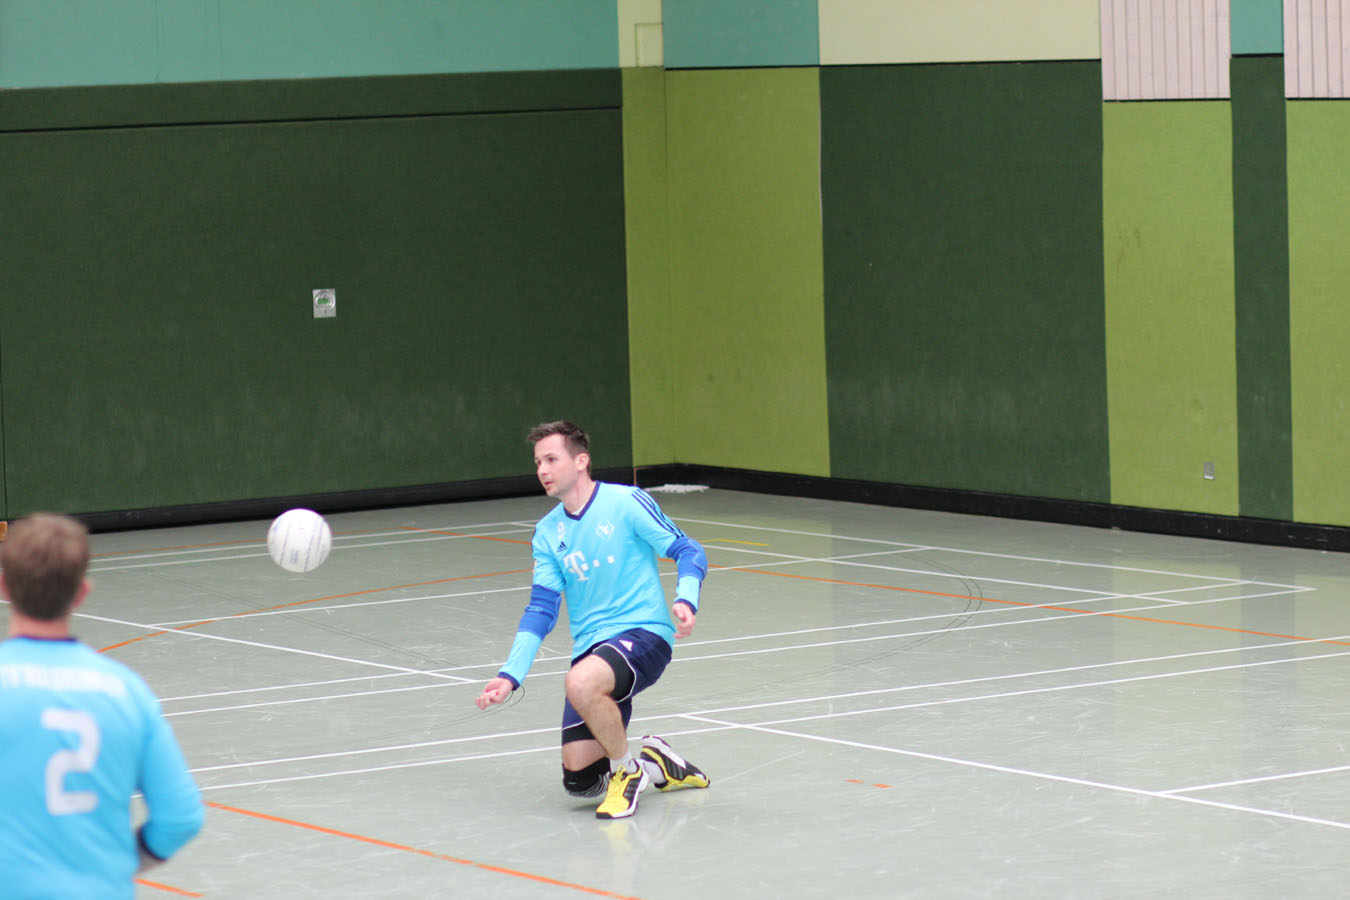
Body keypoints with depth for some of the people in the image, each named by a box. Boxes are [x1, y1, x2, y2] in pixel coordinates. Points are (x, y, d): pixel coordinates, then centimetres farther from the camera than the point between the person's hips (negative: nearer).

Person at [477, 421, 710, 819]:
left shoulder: (625, 502, -4)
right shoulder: (547, 533, 12)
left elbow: (688, 551, -5)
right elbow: (540, 610, 9)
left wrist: (685, 600, -25)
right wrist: (510, 675, -3)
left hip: (643, 633, -6)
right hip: (591, 648, 6)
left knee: (581, 682, -38)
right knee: (579, 781, -3)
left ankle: (628, 770, -13)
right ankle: (652, 761, 26)